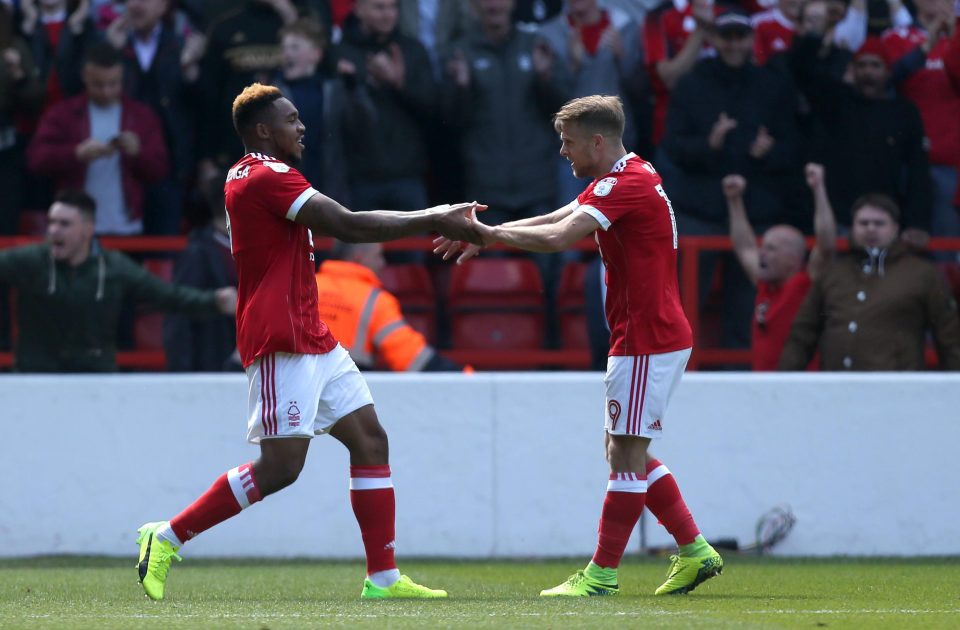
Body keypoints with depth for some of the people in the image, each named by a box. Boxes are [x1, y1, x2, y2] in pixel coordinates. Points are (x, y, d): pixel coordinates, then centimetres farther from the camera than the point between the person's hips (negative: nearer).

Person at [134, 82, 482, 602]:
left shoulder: (253, 176, 19)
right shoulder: (266, 177, -14)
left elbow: (339, 225, 20)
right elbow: (348, 226, -20)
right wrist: (434, 222, -15)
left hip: (312, 340, 11)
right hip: (282, 343, -11)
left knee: (370, 441, 6)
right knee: (280, 467, -12)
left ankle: (383, 578, 4)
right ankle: (166, 538, -2)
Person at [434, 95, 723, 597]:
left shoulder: (628, 184, -17)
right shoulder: (626, 177, 16)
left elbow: (557, 237, -27)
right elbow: (556, 220, 17)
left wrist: (490, 232, -18)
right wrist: (487, 237, 6)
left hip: (648, 342, -10)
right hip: (653, 336, 10)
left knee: (625, 453, -7)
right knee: (627, 453, 14)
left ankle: (602, 574, -4)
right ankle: (694, 551, 16)